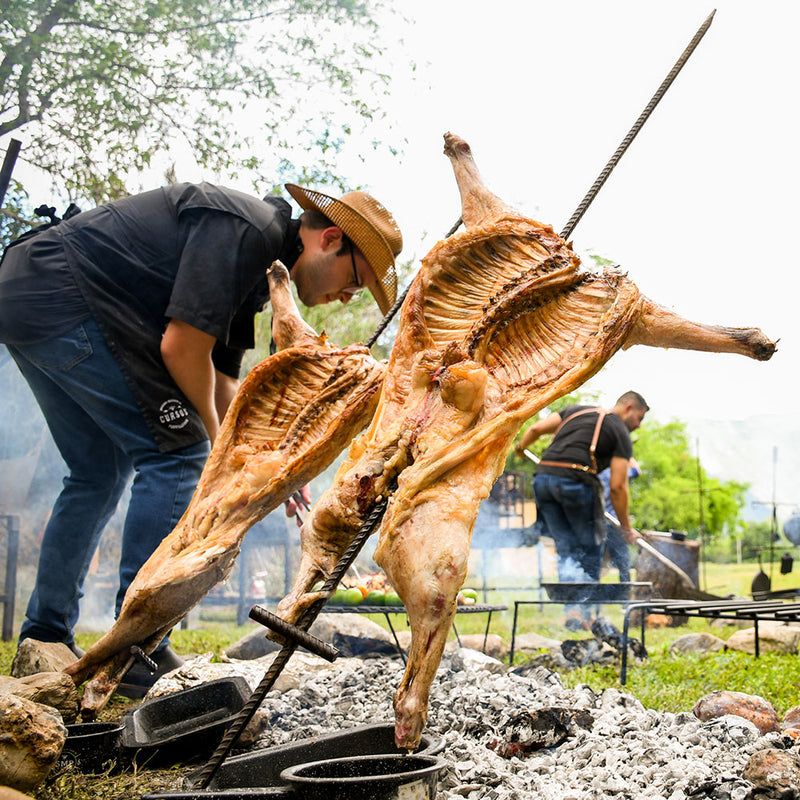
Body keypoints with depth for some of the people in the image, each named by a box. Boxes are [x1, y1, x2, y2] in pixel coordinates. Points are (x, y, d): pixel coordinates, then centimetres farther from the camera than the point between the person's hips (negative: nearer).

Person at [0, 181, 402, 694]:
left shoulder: (259, 266, 17)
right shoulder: (246, 228, -15)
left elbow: (223, 381, 20)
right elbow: (181, 347, -18)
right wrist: (213, 437, -1)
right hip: (61, 298, -11)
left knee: (100, 472, 17)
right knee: (175, 451, -11)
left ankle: (44, 640, 23)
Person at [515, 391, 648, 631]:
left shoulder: (576, 410, 24)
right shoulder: (621, 433, 9)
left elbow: (536, 428, 17)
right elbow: (617, 487, 1)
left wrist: (520, 447, 37)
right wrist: (626, 528, 9)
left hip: (543, 477, 5)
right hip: (576, 481, -5)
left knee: (566, 549, 12)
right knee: (591, 548, 11)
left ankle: (572, 608, -1)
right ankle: (583, 612, 5)